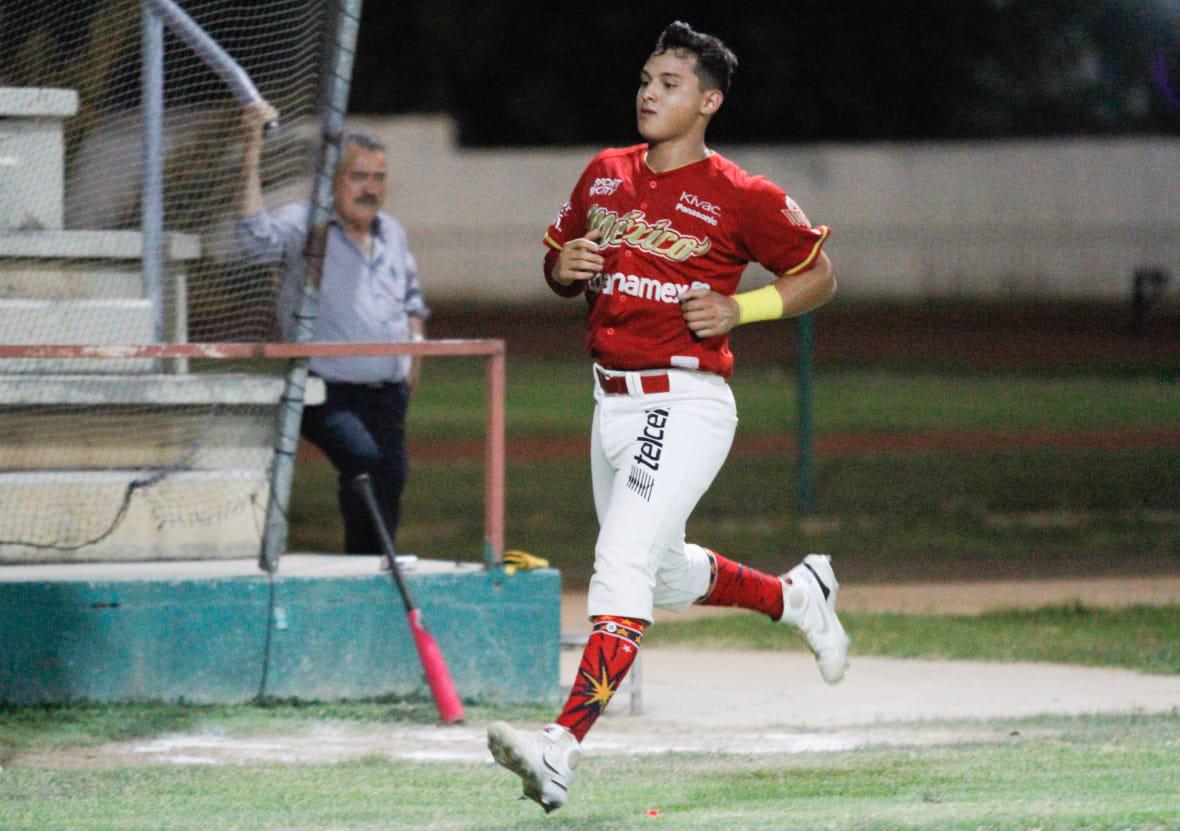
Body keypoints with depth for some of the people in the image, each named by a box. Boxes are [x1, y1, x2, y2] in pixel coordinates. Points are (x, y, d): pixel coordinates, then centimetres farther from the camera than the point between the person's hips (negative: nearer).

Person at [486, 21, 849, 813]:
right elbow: (558, 258, 23)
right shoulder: (605, 176, 10)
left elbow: (819, 275, 3)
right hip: (613, 405, 8)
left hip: (686, 406, -8)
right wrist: (564, 267, -1)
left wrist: (740, 309, -12)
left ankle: (563, 746, -32)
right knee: (666, 574, 22)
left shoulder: (741, 197, -7)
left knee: (625, 563, -21)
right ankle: (796, 595, 49)